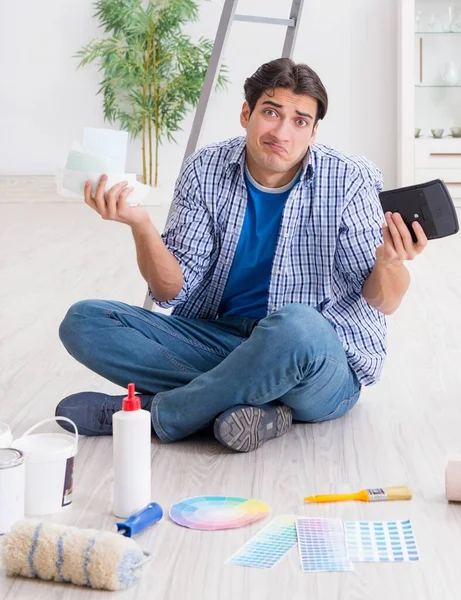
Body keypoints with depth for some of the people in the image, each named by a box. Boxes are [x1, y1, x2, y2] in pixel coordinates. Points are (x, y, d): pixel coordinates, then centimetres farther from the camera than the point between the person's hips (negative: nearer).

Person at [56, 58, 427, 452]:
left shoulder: (348, 182, -8)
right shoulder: (206, 172, -1)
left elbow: (382, 304, -5)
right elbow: (173, 291, -3)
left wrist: (389, 263, -28)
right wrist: (140, 225, -21)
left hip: (322, 367, -3)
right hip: (218, 338, 4)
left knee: (296, 325, -40)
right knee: (84, 322, -13)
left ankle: (153, 413, -17)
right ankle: (252, 405, -23)